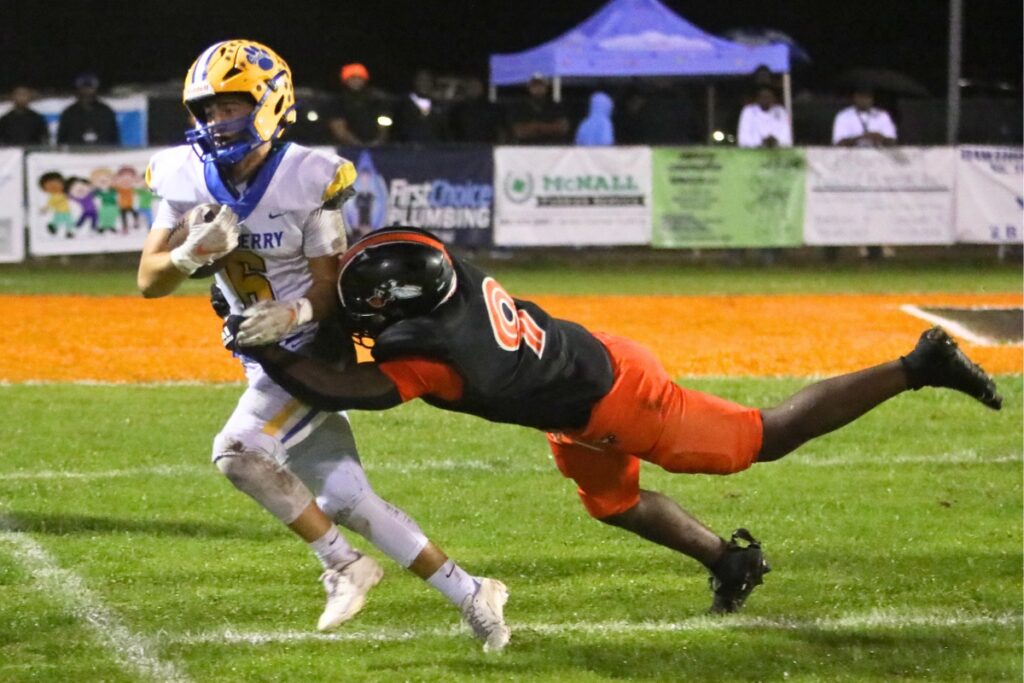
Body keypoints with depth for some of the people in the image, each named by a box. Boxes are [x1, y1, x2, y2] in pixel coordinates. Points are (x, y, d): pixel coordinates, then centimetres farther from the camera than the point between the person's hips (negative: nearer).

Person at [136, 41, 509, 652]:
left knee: (239, 452, -23)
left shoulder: (308, 181, -20)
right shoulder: (187, 180, -6)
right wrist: (192, 253, -26)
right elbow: (150, 282, -6)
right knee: (345, 501, 5)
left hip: (316, 350, -6)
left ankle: (345, 566, -6)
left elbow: (330, 288, -15)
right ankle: (470, 594, 16)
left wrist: (293, 314, -35)